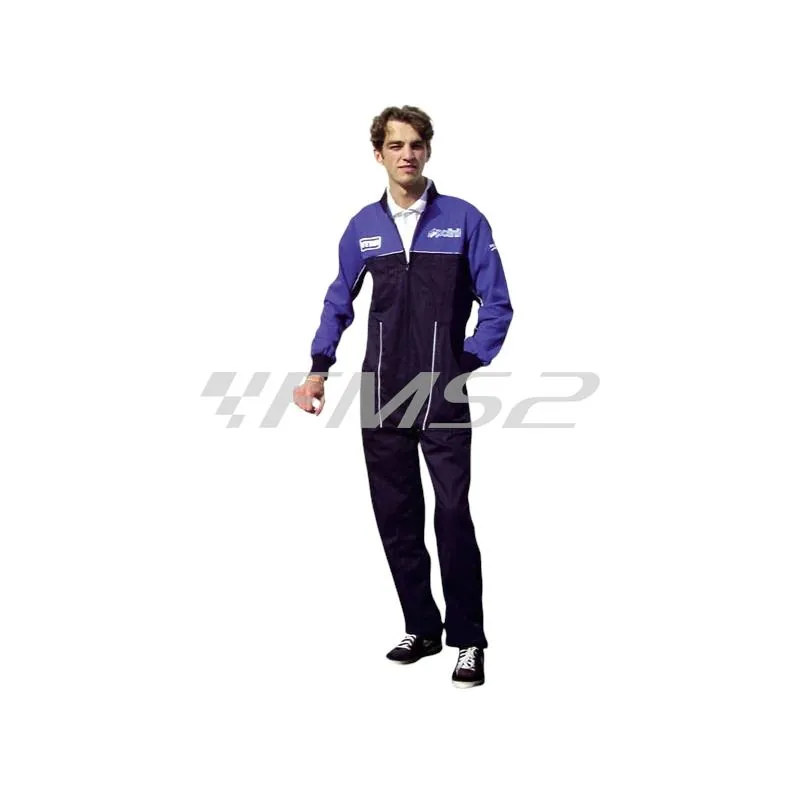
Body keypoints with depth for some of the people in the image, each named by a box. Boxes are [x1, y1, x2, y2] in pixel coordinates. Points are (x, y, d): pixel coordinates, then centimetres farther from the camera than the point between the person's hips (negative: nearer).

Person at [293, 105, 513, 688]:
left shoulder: (464, 220, -2)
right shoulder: (363, 227, 7)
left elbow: (497, 305, 0)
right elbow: (339, 303, 16)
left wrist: (467, 366, -6)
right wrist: (319, 369, 7)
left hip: (444, 399, -3)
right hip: (382, 399, 4)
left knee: (452, 518, -6)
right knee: (396, 520, 9)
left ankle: (468, 641, 7)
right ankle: (421, 628, 23)